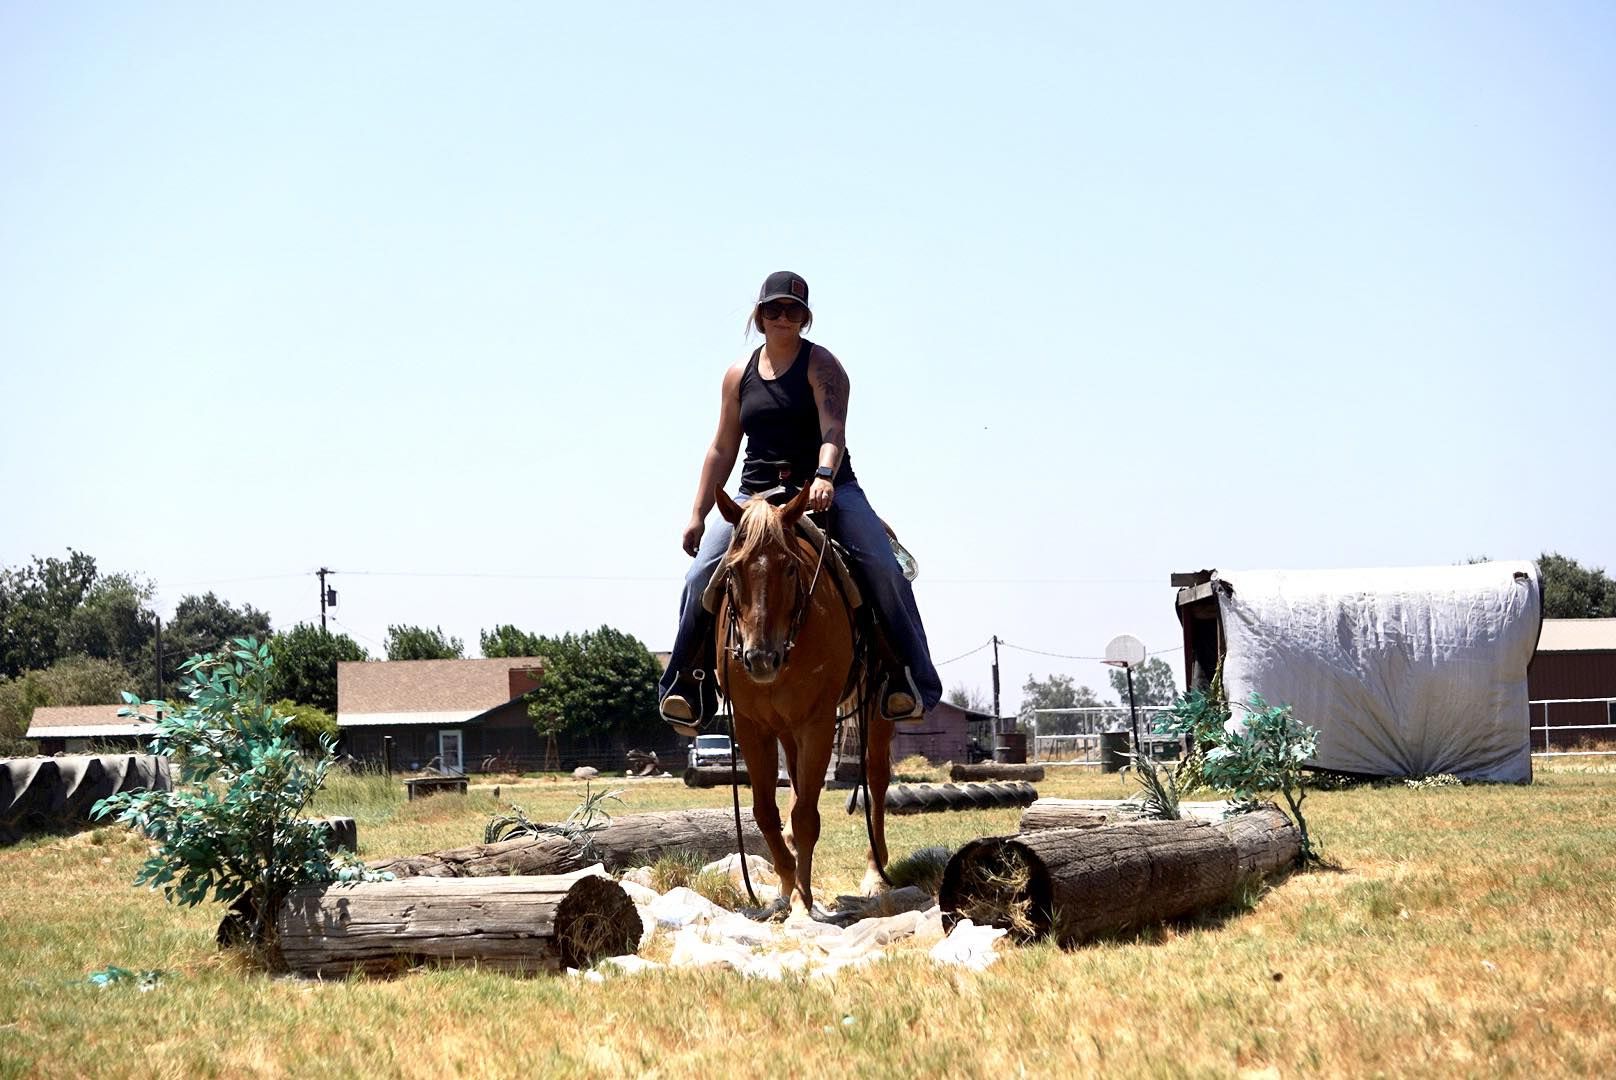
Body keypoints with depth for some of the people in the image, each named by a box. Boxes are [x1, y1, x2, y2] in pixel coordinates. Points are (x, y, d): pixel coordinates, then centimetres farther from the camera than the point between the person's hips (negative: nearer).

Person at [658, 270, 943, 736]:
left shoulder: (821, 365, -2)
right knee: (702, 575, -16)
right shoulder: (740, 375, 12)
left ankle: (909, 680, -20)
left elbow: (833, 427, -19)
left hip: (827, 490, -3)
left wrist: (823, 478, -39)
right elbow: (722, 449, 17)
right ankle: (687, 685, -5)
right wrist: (697, 515, 11)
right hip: (756, 494, 3)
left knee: (883, 569, -24)